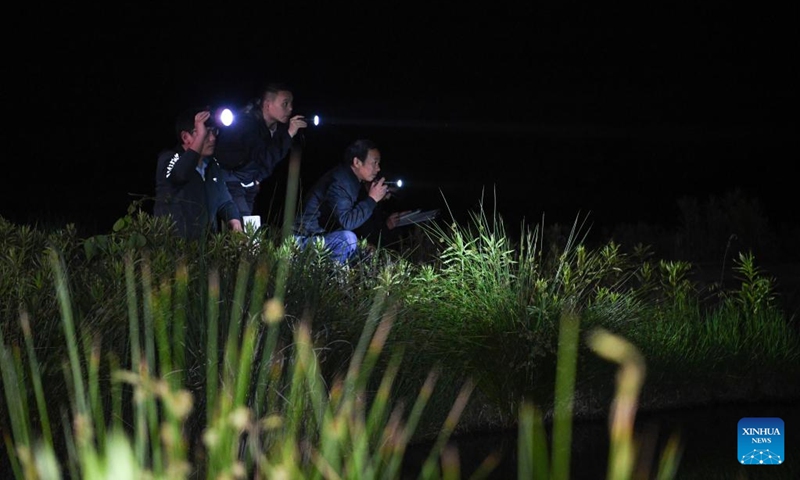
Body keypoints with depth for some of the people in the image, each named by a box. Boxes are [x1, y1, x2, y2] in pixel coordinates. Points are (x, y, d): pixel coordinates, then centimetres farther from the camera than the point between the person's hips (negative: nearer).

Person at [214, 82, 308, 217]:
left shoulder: (278, 127, 0)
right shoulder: (247, 123, -24)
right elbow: (266, 159, -35)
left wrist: (258, 179, 7)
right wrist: (289, 134, -36)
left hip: (249, 185, 8)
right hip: (231, 184, -8)